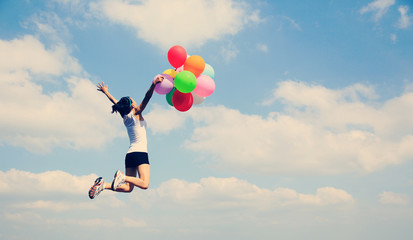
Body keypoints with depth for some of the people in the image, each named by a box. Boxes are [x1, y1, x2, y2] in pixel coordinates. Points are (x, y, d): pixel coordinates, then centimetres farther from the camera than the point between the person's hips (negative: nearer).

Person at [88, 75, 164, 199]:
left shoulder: (125, 117, 16)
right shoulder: (136, 113, 0)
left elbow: (116, 103, 31)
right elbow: (147, 98, -13)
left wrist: (106, 92, 45)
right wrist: (154, 84, -21)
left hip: (130, 154, 8)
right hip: (140, 152, -7)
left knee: (128, 187, 6)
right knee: (144, 184, -16)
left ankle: (103, 184, -8)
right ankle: (122, 176, -26)